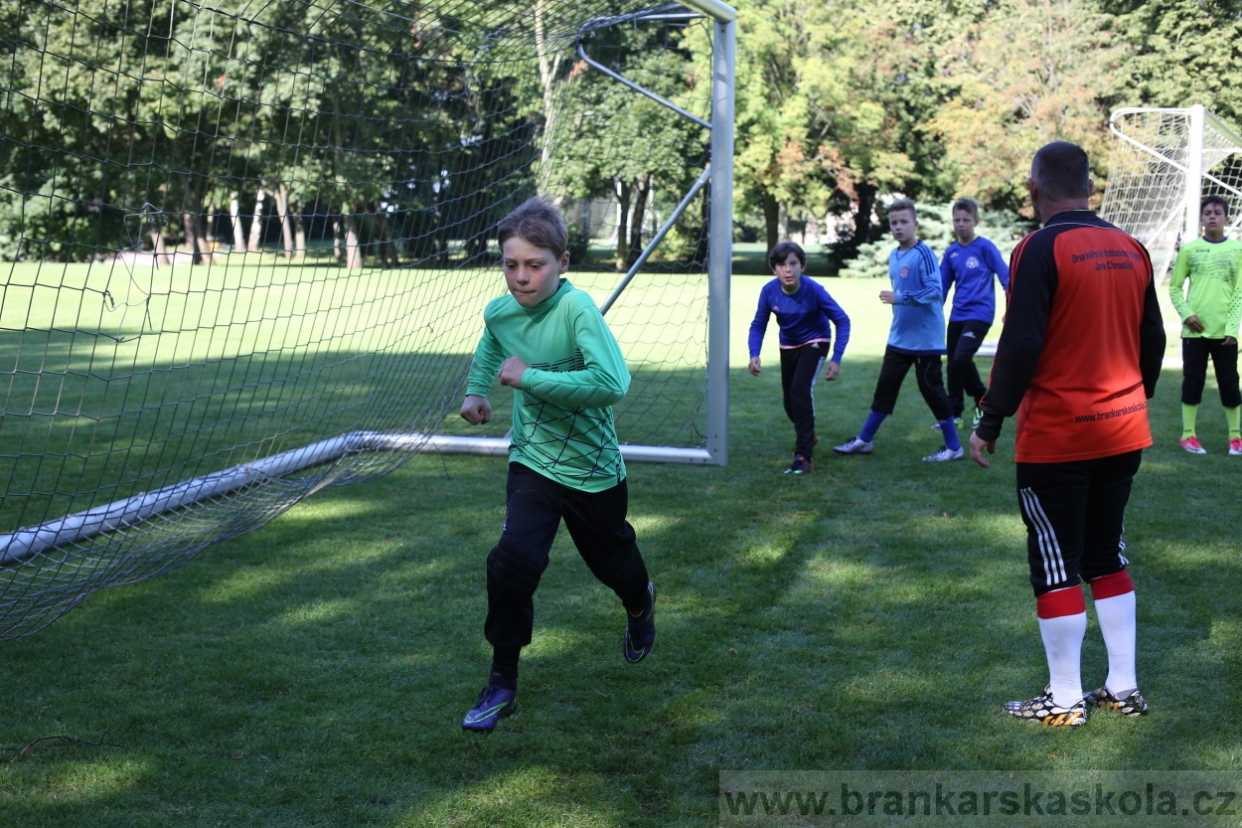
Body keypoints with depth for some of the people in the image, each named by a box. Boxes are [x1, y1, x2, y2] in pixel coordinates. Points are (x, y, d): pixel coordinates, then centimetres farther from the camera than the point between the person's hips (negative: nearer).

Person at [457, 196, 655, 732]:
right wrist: (476, 390, 3)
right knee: (512, 562, -17)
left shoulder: (576, 308, -26)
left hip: (593, 468, -3)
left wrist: (530, 378, -33)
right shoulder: (499, 312, -8)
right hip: (533, 463, 3)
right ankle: (502, 684, 1)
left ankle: (641, 606, 58)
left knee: (613, 562, 20)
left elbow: (613, 382, -39)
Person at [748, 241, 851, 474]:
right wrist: (754, 355, -27)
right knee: (790, 401, 12)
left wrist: (836, 359, -30)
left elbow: (842, 320, -24)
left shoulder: (813, 290, -30)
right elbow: (759, 324, -11)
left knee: (800, 389, -25)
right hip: (788, 345, 4)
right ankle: (808, 436, 45)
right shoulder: (769, 291, -22)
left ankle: (804, 457, -22)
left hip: (814, 343, -4)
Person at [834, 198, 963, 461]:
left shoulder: (923, 254, -15)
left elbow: (934, 291, -23)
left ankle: (953, 447, 11)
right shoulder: (894, 257, 9)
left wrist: (900, 298, -27)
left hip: (925, 339, -8)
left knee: (932, 390, -1)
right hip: (899, 338, 8)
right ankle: (864, 440, 22)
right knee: (885, 387, 13)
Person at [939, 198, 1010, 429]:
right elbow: (942, 286, 14)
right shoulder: (951, 252, 8)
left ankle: (982, 401, 0)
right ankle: (955, 413, 19)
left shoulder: (985, 247, -7)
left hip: (979, 313, -6)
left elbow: (1005, 276, -6)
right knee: (952, 364, 7)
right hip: (957, 315, 6)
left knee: (962, 357, -21)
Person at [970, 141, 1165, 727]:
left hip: (1055, 438, -6)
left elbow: (1020, 346, -18)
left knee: (1056, 566, 3)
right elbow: (1153, 339, 11)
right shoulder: (1130, 249, 6)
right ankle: (1124, 689, 21)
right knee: (1106, 555, 18)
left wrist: (989, 425, -11)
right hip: (1124, 433, 7)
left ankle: (1064, 702, 9)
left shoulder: (1040, 249, -13)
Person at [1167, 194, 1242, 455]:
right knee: (1193, 381, 4)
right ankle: (1188, 434, 12)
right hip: (1195, 330, 0)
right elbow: (1175, 288, 7)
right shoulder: (1189, 249, 4)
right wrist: (1187, 314, -8)